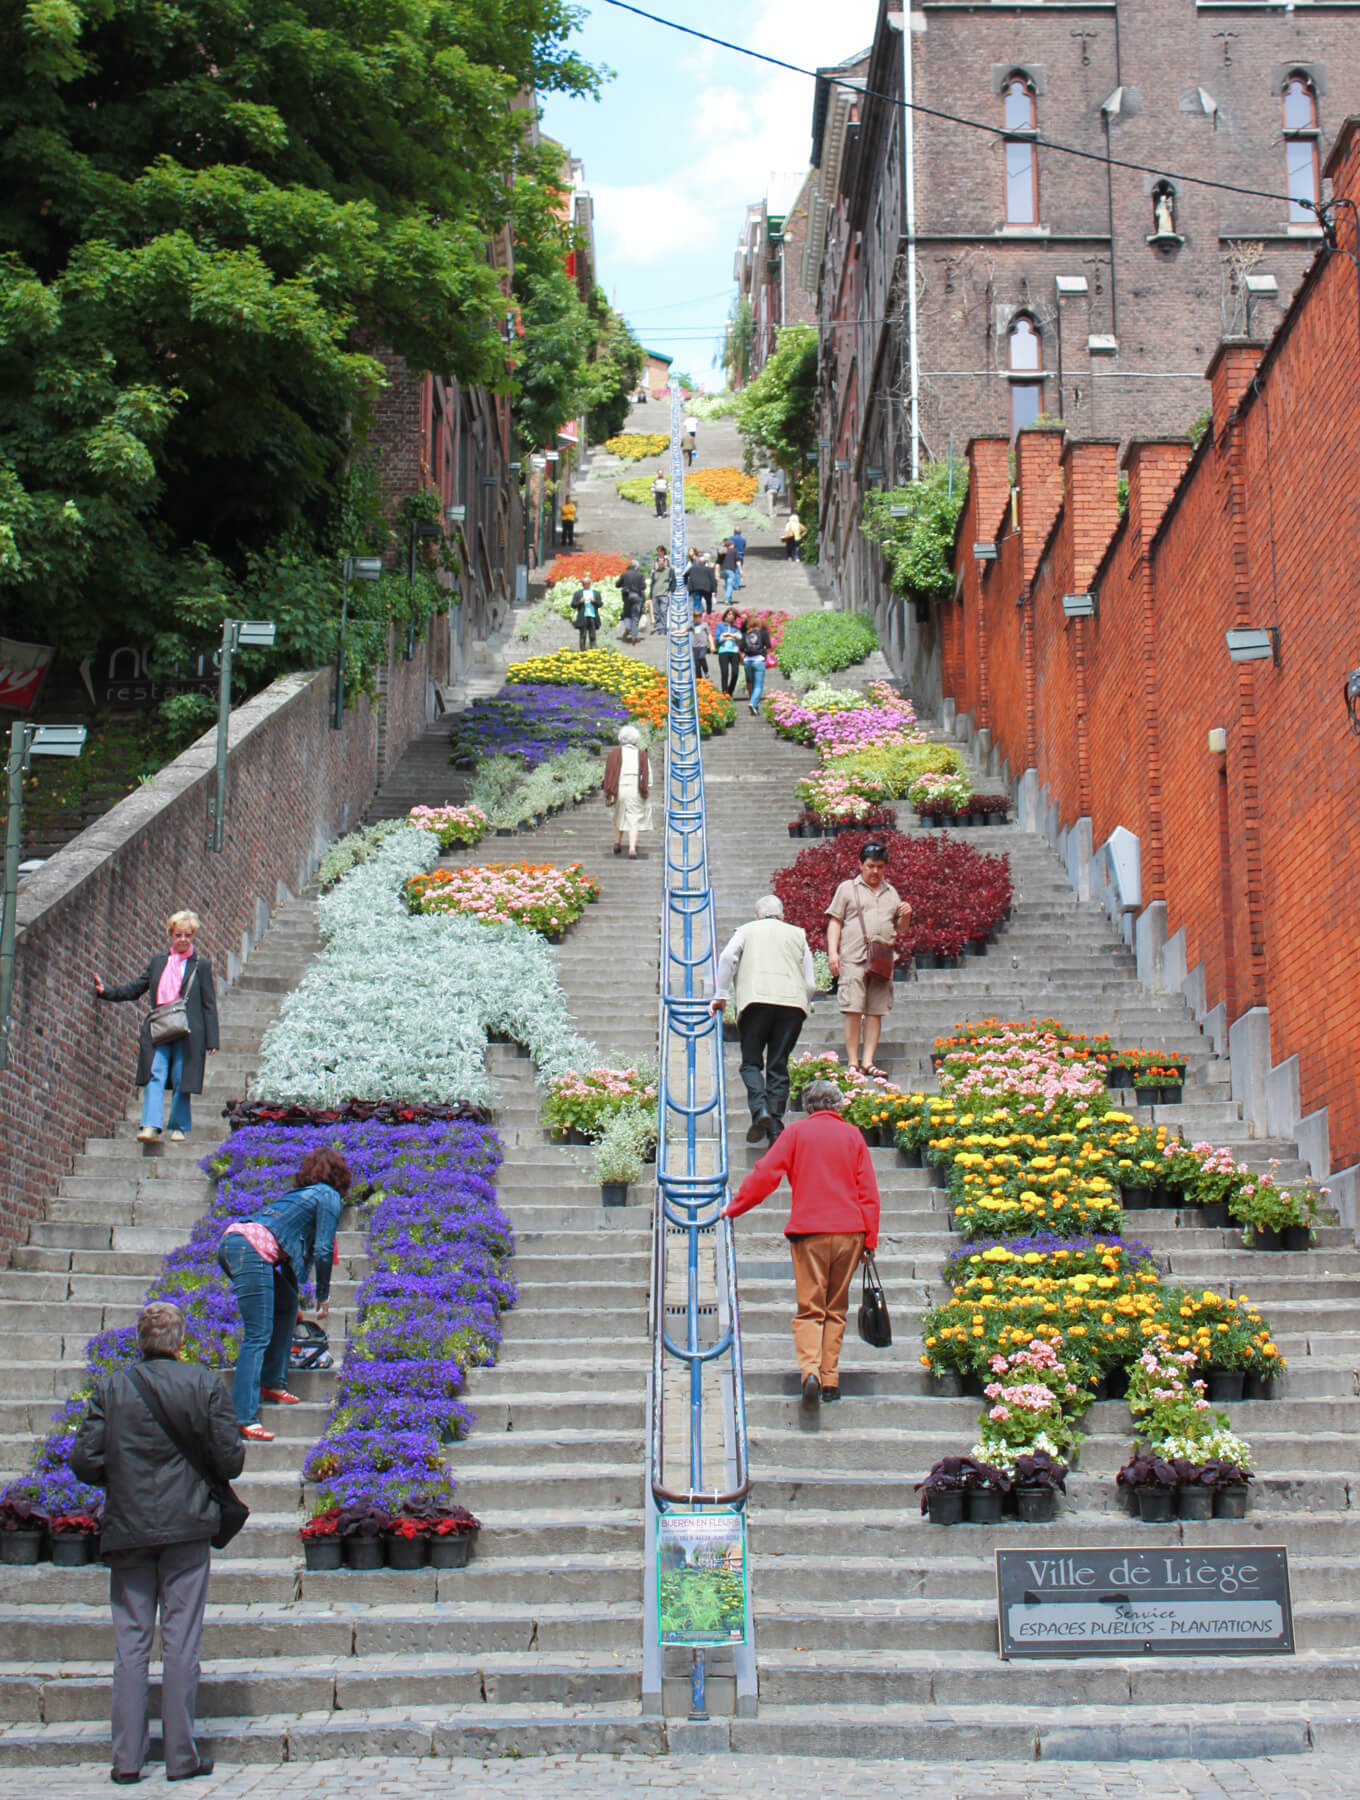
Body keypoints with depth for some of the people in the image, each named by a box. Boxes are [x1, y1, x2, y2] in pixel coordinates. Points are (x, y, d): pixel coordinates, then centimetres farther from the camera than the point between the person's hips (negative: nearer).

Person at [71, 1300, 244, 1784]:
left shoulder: (110, 1387, -2)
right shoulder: (204, 1383, -5)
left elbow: (84, 1462, -4)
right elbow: (229, 1460, -6)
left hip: (127, 1527, 1)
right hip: (186, 1526, -1)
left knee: (130, 1642, 7)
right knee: (181, 1640, 4)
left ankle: (127, 1758, 8)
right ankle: (181, 1756, 7)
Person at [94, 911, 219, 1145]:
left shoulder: (201, 964, 4)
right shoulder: (158, 961, 14)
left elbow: (209, 1003, 4)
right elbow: (136, 988, 21)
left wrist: (211, 1040, -1)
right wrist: (106, 992, 10)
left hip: (187, 1031, -2)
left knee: (181, 1080, 0)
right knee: (155, 1074, -9)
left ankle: (179, 1127, 13)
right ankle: (151, 1126, -14)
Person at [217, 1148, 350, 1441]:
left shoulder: (298, 1194, 32)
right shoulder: (329, 1196, 9)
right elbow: (322, 1250, 2)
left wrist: (292, 1299, 45)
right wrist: (323, 1295, 14)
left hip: (231, 1241, 9)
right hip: (251, 1249, -9)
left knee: (285, 1304, 24)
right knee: (258, 1335, -10)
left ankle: (271, 1382, 24)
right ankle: (244, 1418, -16)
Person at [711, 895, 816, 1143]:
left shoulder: (746, 931, 20)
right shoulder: (798, 935, 24)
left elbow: (727, 957, 0)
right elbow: (811, 984, 18)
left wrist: (720, 996, 5)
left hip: (756, 1001, -2)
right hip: (793, 1004, 2)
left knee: (751, 1062, 4)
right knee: (778, 1065, 7)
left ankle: (760, 1109, -20)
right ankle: (775, 1127, -1)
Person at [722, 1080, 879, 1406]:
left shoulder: (796, 1132, 3)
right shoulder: (853, 1135, 8)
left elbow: (765, 1174, -1)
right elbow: (869, 1191, 6)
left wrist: (733, 1207, 11)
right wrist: (870, 1240, 10)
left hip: (809, 1232, -2)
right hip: (849, 1232, 2)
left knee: (810, 1309, -1)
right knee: (836, 1309, 12)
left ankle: (810, 1370, -22)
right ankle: (830, 1380, 7)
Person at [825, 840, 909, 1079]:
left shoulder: (891, 893, 22)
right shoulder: (848, 889, 11)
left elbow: (898, 929, 26)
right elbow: (835, 922, 6)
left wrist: (905, 916, 4)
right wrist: (833, 952, -5)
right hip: (853, 958, -4)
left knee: (875, 1011, -1)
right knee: (853, 1008, -11)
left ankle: (868, 1062, 2)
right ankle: (853, 1062, -7)